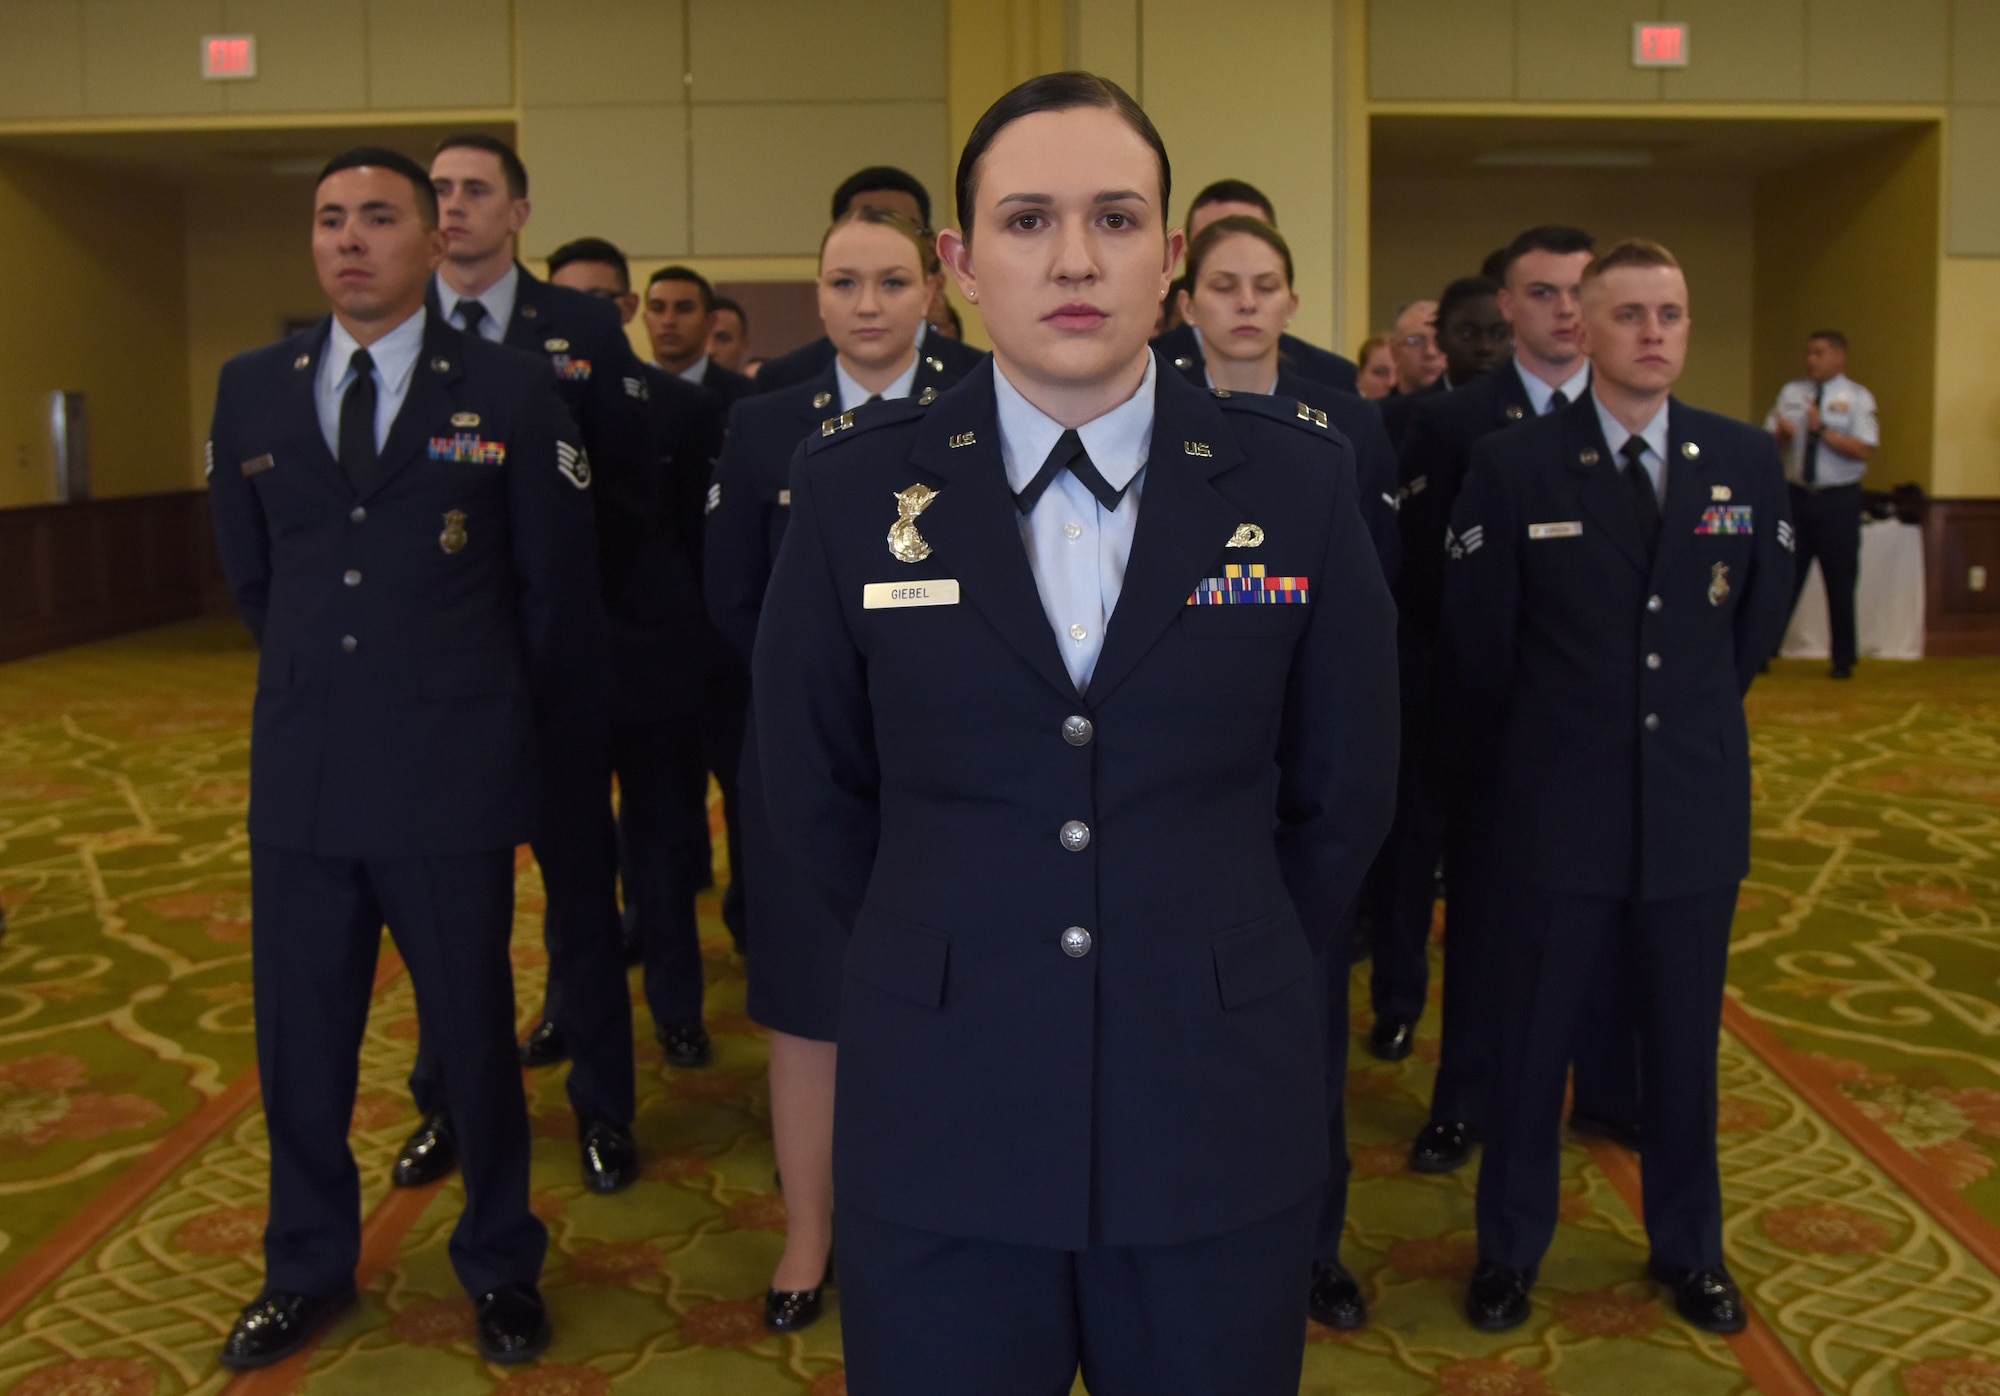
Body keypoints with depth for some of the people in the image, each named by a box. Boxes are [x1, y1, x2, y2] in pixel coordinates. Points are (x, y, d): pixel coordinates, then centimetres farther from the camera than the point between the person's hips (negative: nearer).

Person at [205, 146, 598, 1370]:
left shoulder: (512, 393, -4)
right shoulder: (252, 390, 7)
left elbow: (558, 593, 3)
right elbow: (252, 576, 18)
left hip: (454, 782, -3)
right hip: (301, 776, 3)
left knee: (475, 1035, 9)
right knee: (300, 1040, 13)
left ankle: (501, 1266, 30)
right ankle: (309, 1269, 34)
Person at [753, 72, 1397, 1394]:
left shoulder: (1297, 477, -3)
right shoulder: (857, 482, -4)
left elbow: (1341, 792, 6)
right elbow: (813, 784, 6)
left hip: (1219, 1116, 1)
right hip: (940, 1130, 0)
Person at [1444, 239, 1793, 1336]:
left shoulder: (1747, 460, 1)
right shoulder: (1512, 465, -8)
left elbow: (1757, 618, 13)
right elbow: (1477, 638, 0)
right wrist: (1534, 752, 8)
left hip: (1698, 804, 3)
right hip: (1558, 809, -2)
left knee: (1684, 1040, 14)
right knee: (1532, 1040, 10)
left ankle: (1688, 1248, 33)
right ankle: (1509, 1248, 27)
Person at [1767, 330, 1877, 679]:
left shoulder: (1857, 398, -3)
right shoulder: (1791, 392, 9)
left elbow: (1865, 451, -13)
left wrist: (1822, 430, -21)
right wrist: (1782, 434, -15)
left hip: (1839, 499, -3)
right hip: (1797, 495, 3)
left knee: (1841, 583, 5)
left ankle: (1843, 659, 17)